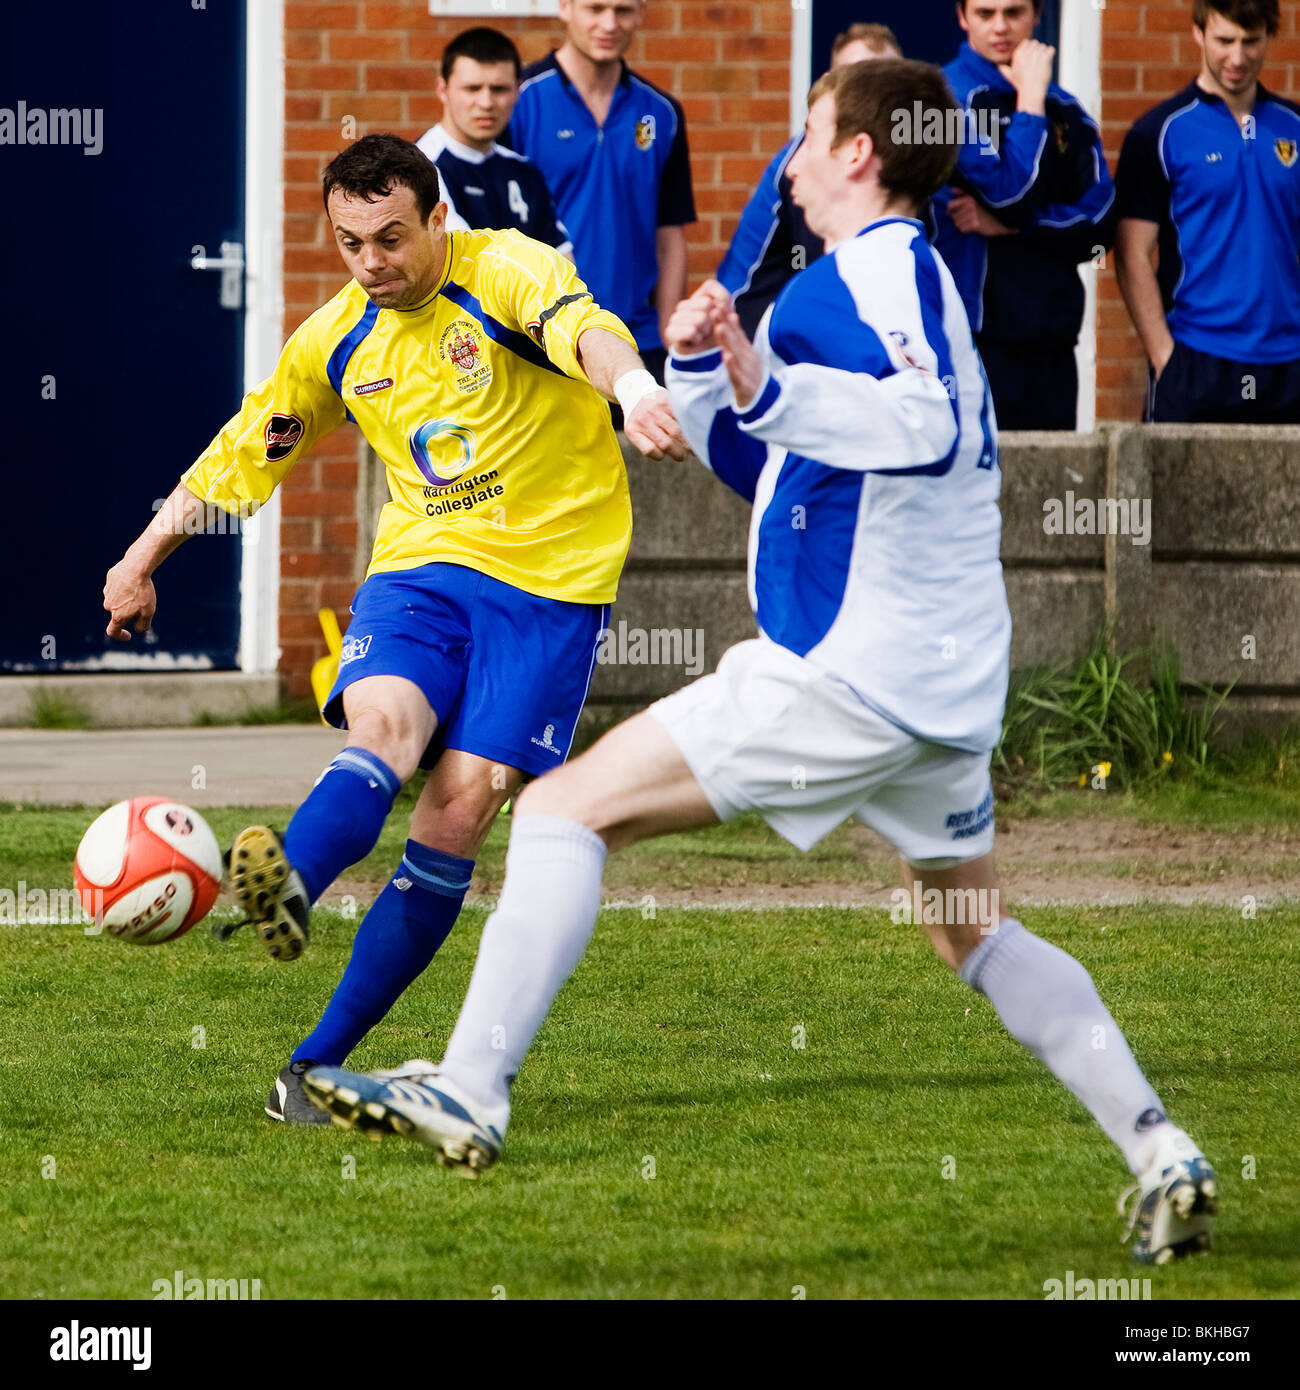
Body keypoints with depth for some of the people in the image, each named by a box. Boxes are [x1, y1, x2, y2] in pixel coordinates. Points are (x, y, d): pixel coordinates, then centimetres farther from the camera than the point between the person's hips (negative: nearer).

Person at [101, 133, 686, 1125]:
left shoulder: (507, 271, -12)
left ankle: (320, 1063, -8)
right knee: (382, 724, -27)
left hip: (549, 579, -4)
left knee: (460, 808, -10)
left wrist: (634, 390, -57)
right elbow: (244, 452, 20)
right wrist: (144, 557, 24)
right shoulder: (337, 340, 6)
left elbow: (585, 331, -34)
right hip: (422, 562, 4)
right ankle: (288, 891, -57)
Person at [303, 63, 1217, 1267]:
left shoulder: (882, 266, -9)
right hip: (946, 694, 10)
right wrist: (699, 369, 12)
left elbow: (933, 429, -29)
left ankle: (469, 1092, -9)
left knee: (566, 808, -5)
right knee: (978, 938, 21)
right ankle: (1161, 1157, 10)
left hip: (843, 673, -10)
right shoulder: (897, 277, 22)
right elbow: (763, 468, 29)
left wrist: (770, 388, -37)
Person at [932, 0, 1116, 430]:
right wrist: (1031, 97, -9)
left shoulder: (1065, 109, 14)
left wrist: (1006, 225, -7)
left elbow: (1099, 224, 6)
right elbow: (1014, 192, -15)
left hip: (1051, 345, 5)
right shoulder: (949, 95, -4)